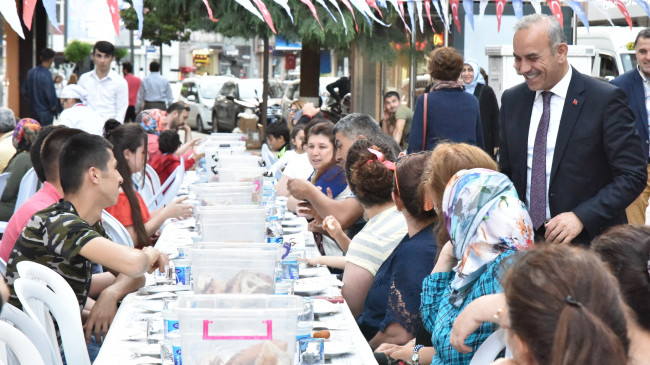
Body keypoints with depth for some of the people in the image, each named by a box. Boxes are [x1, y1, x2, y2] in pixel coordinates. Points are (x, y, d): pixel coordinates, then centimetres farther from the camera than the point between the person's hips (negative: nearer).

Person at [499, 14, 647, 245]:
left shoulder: (606, 100, -10)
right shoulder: (512, 100, 6)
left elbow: (634, 175, -12)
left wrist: (581, 217, -21)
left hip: (589, 241, -4)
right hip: (524, 240, 4)